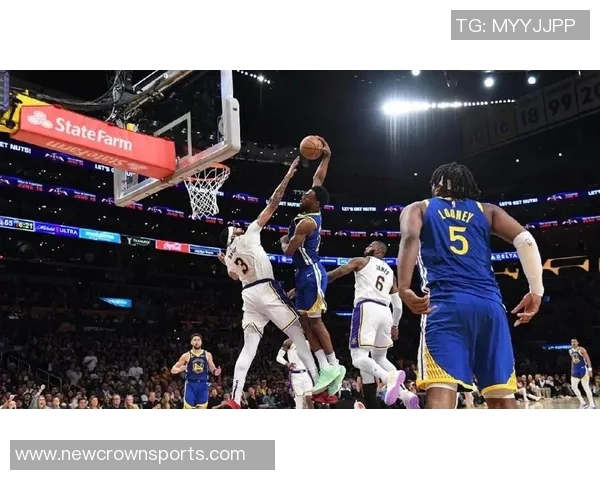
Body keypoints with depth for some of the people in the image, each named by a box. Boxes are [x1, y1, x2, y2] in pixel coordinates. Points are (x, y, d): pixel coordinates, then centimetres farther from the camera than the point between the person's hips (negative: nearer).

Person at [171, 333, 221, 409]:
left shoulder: (207, 355, 4)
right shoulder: (186, 355, 0)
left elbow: (212, 368, 11)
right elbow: (173, 369, 2)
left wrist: (215, 371, -13)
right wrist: (179, 369, -21)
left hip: (203, 384, 2)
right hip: (190, 384, -2)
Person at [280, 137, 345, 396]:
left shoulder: (306, 222, -18)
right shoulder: (312, 214, 8)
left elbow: (288, 251, -15)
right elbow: (318, 178, 19)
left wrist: (283, 240, 6)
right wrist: (326, 156, 15)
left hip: (312, 273, -10)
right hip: (305, 273, 10)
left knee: (315, 321, -5)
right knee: (305, 321, 8)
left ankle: (333, 366, 1)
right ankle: (325, 368, 8)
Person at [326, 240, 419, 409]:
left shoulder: (361, 261, 12)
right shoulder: (390, 273, 28)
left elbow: (332, 275, 5)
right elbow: (398, 306, 26)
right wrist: (395, 326, 39)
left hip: (367, 308, -6)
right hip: (385, 312, 6)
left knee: (358, 356, -10)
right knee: (380, 358, 18)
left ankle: (389, 377, -38)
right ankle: (405, 393, -3)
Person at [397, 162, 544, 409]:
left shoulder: (418, 209, 19)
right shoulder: (487, 210, 26)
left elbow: (410, 237, -4)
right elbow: (525, 239, 10)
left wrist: (404, 289, -16)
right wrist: (536, 290, 13)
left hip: (445, 303, -3)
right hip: (489, 303, 3)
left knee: (441, 389, -13)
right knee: (501, 394, 8)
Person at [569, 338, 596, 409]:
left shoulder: (581, 349, -11)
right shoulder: (570, 351, 11)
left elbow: (587, 359, -15)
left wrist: (590, 369, -24)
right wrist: (572, 370, 19)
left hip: (583, 368, -7)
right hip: (575, 369, 7)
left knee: (586, 387, -9)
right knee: (573, 386, 0)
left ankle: (592, 405, -5)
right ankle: (583, 403, 8)